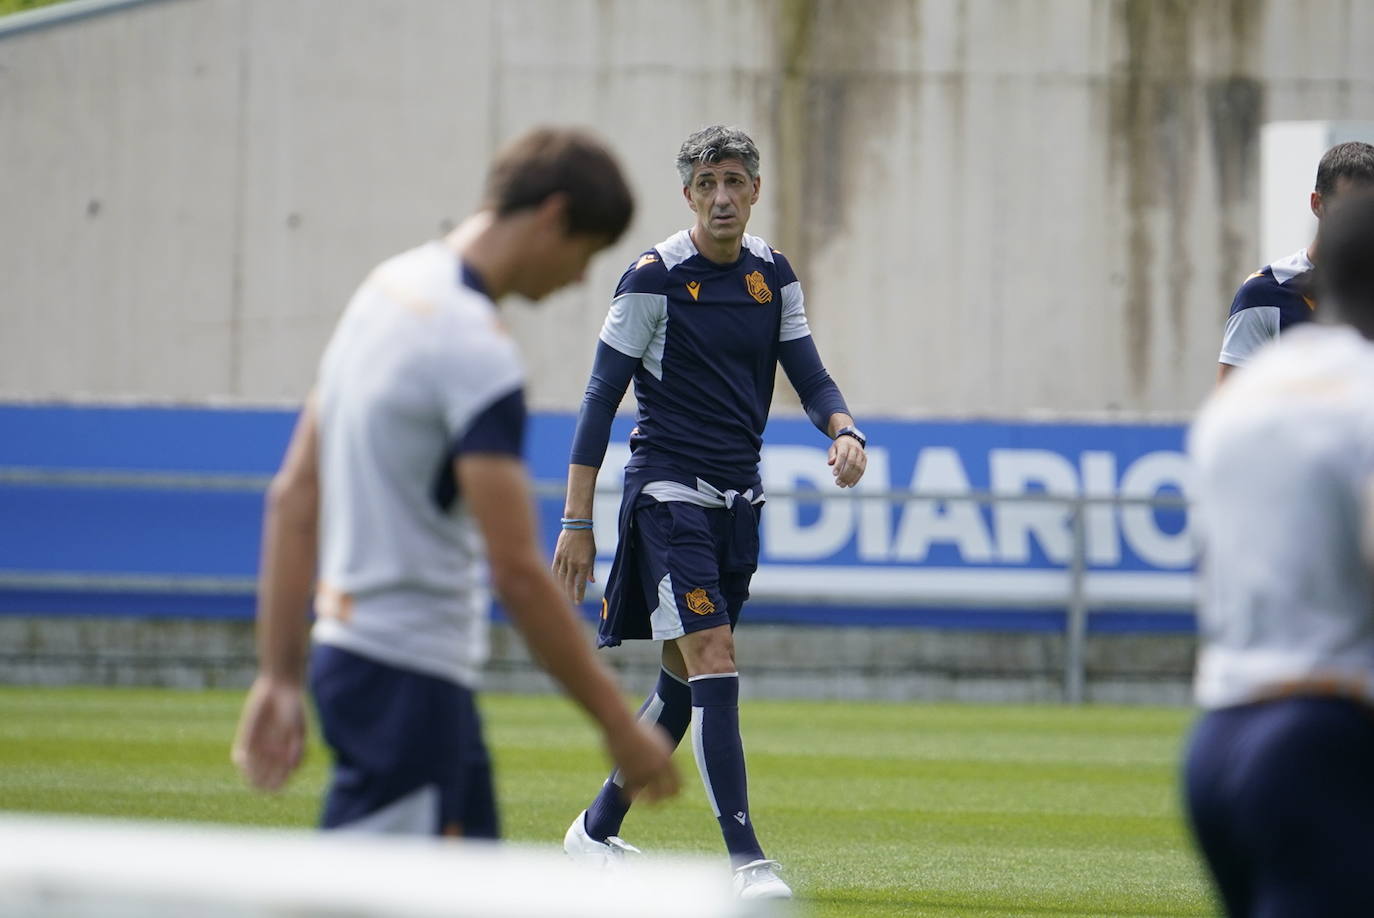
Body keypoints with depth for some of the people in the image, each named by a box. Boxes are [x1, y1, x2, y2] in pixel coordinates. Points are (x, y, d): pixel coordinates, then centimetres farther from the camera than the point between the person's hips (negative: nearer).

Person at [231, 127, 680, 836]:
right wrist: (618, 724, -14)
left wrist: (279, 672, 15)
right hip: (406, 677, -10)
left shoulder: (391, 286, 11)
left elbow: (294, 496, 13)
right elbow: (517, 572, -20)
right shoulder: (476, 349, -18)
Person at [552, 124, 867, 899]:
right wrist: (577, 523, -10)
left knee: (688, 680, 13)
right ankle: (747, 858, -20)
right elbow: (602, 398, -8)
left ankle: (598, 830, 29)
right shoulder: (655, 278, -10)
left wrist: (845, 431, -15)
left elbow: (809, 374, 9)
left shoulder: (772, 275, 7)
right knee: (713, 660, -17)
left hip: (738, 498, 7)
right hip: (669, 491, -7)